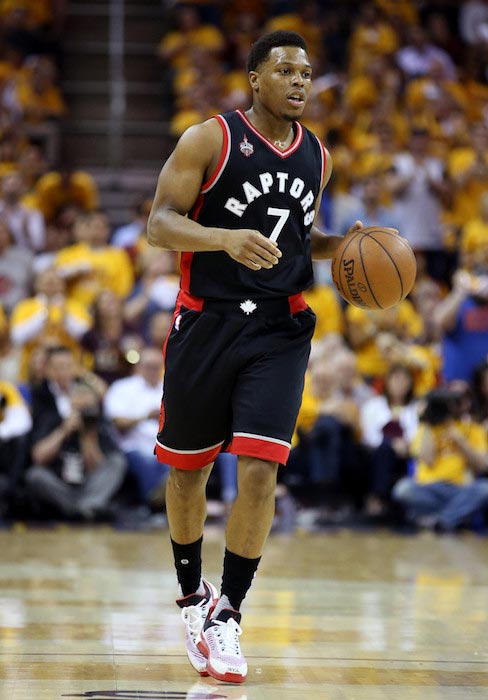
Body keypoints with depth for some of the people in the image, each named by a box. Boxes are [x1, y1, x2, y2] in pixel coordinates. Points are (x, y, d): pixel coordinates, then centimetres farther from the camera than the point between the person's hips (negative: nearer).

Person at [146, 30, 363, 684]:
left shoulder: (316, 157, 10)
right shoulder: (210, 139, -6)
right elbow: (160, 223, -11)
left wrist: (342, 244, 4)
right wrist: (227, 238, -28)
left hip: (280, 332, 2)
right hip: (207, 323, -2)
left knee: (259, 470, -12)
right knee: (189, 468, 10)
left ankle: (227, 615, -2)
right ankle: (192, 597, 33)